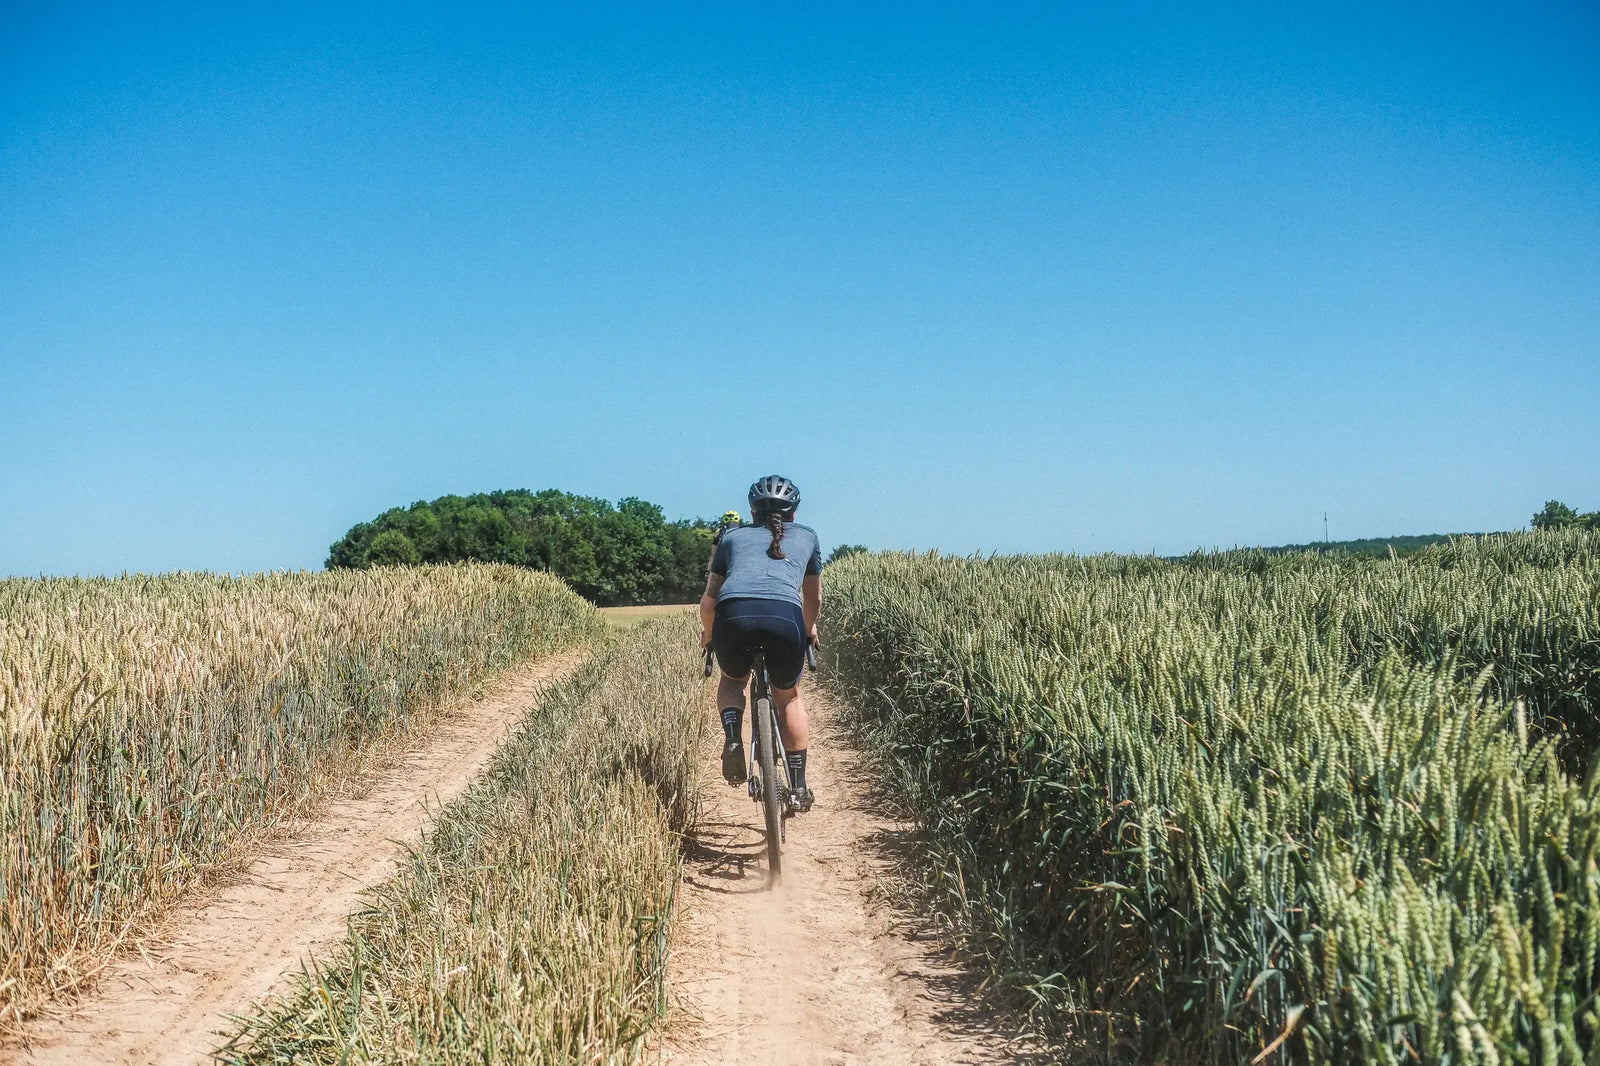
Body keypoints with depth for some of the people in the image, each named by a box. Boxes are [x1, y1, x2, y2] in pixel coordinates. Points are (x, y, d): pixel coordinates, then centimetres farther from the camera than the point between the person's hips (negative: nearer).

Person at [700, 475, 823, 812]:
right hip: (785, 616, 0)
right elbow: (814, 599, 41)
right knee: (789, 696, 27)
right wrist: (809, 630, 61)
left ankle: (732, 739, 5)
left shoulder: (732, 536, 30)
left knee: (732, 680, 32)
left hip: (734, 614, 0)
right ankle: (798, 787, 25)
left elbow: (708, 599, 30)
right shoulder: (807, 536, 31)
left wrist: (708, 633, 50)